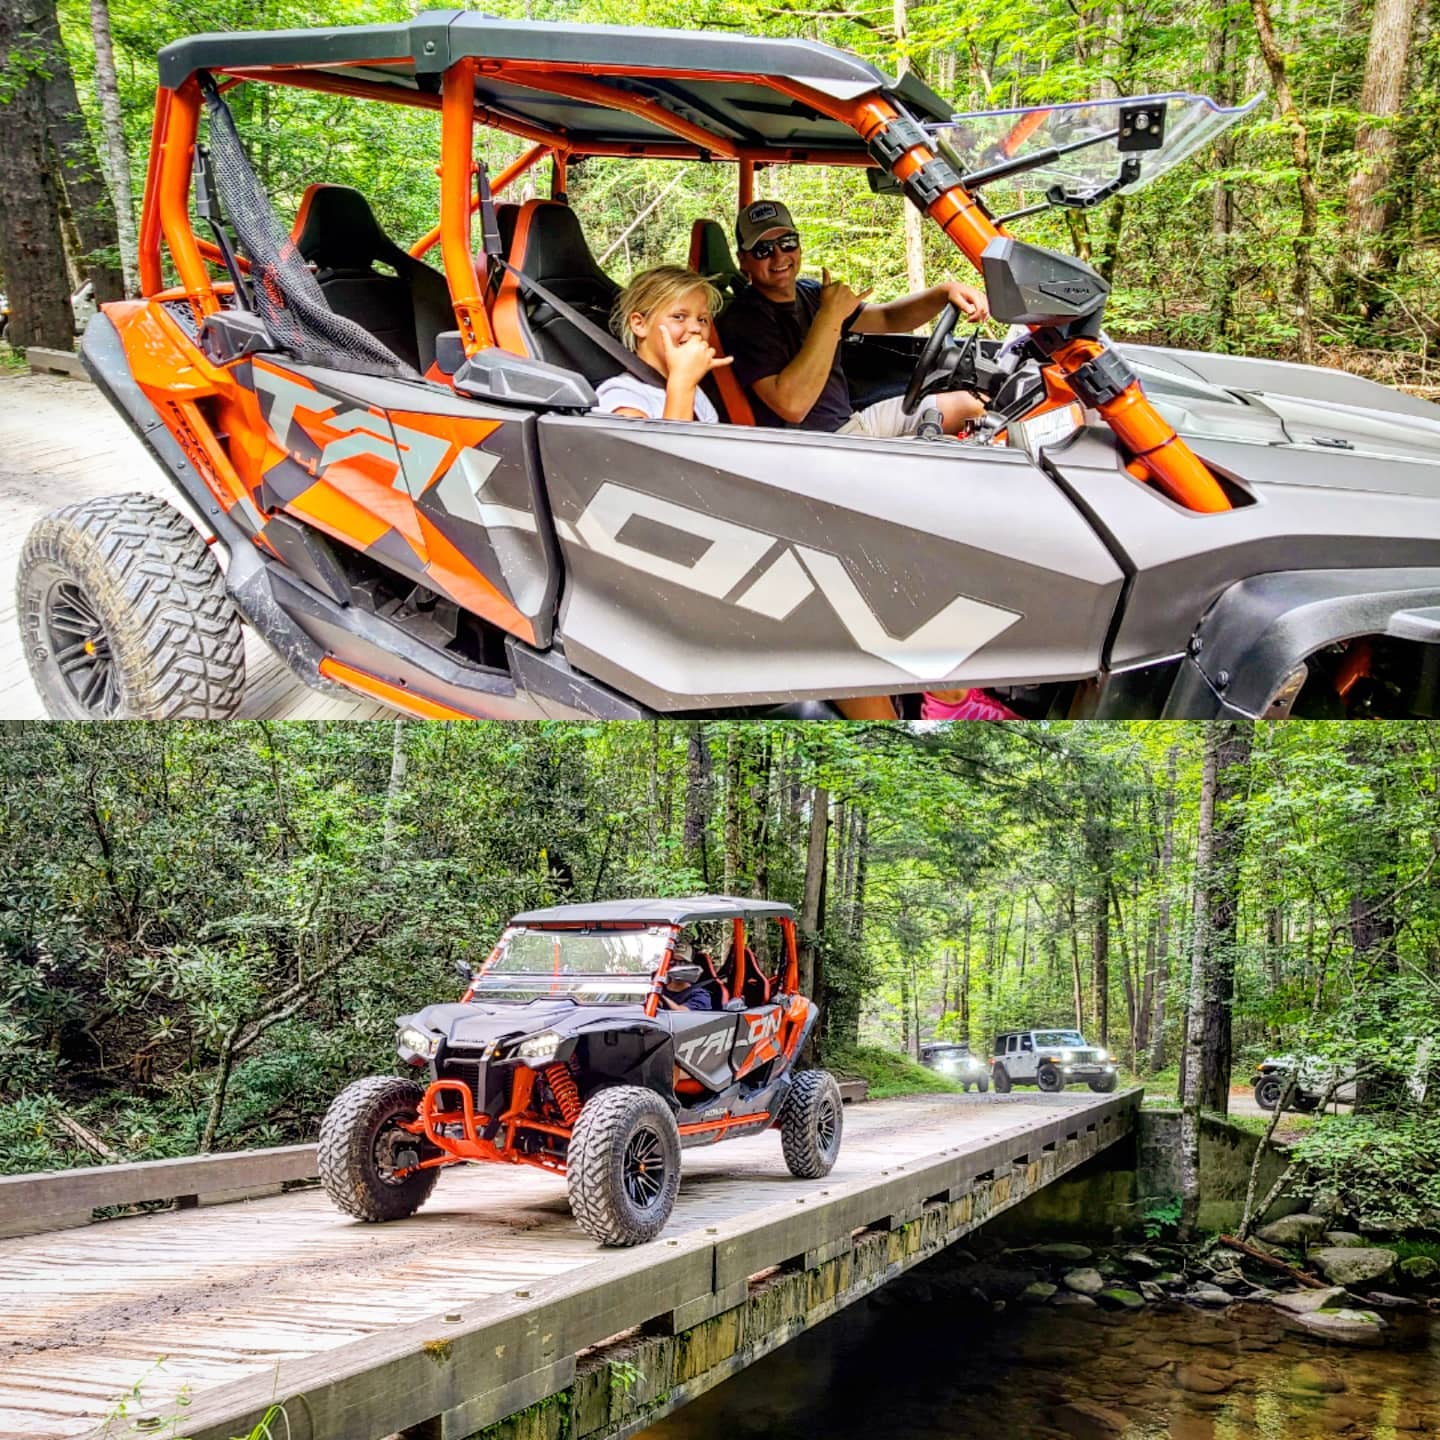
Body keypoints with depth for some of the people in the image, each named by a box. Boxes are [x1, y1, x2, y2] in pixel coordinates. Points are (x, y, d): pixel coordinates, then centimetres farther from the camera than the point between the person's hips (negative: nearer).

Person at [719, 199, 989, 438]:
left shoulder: (809, 294, 9)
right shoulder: (744, 320, -18)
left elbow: (886, 319, 18)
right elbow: (791, 406, -31)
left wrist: (945, 292, -1)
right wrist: (829, 317, -26)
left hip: (851, 421, 9)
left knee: (968, 405, 15)